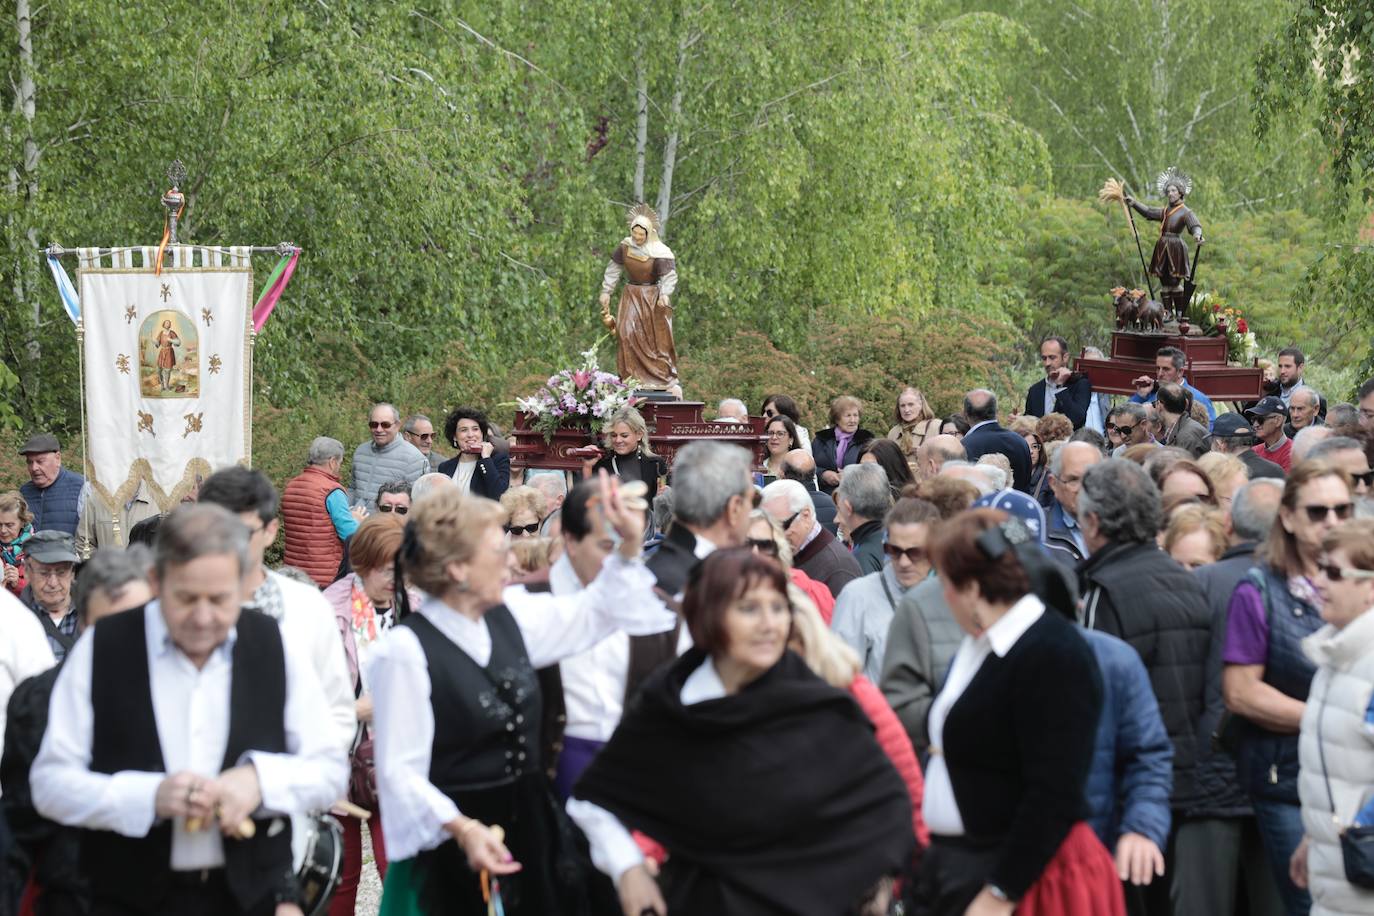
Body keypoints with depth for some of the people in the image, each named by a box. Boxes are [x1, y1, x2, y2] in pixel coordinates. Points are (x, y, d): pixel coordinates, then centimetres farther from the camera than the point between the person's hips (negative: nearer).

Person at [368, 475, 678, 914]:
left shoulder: (510, 615, 5)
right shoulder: (406, 651, -17)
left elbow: (595, 613, 21)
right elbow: (401, 771, -19)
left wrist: (630, 543, 11)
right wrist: (461, 828, -32)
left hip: (530, 829, 7)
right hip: (455, 846, -7)